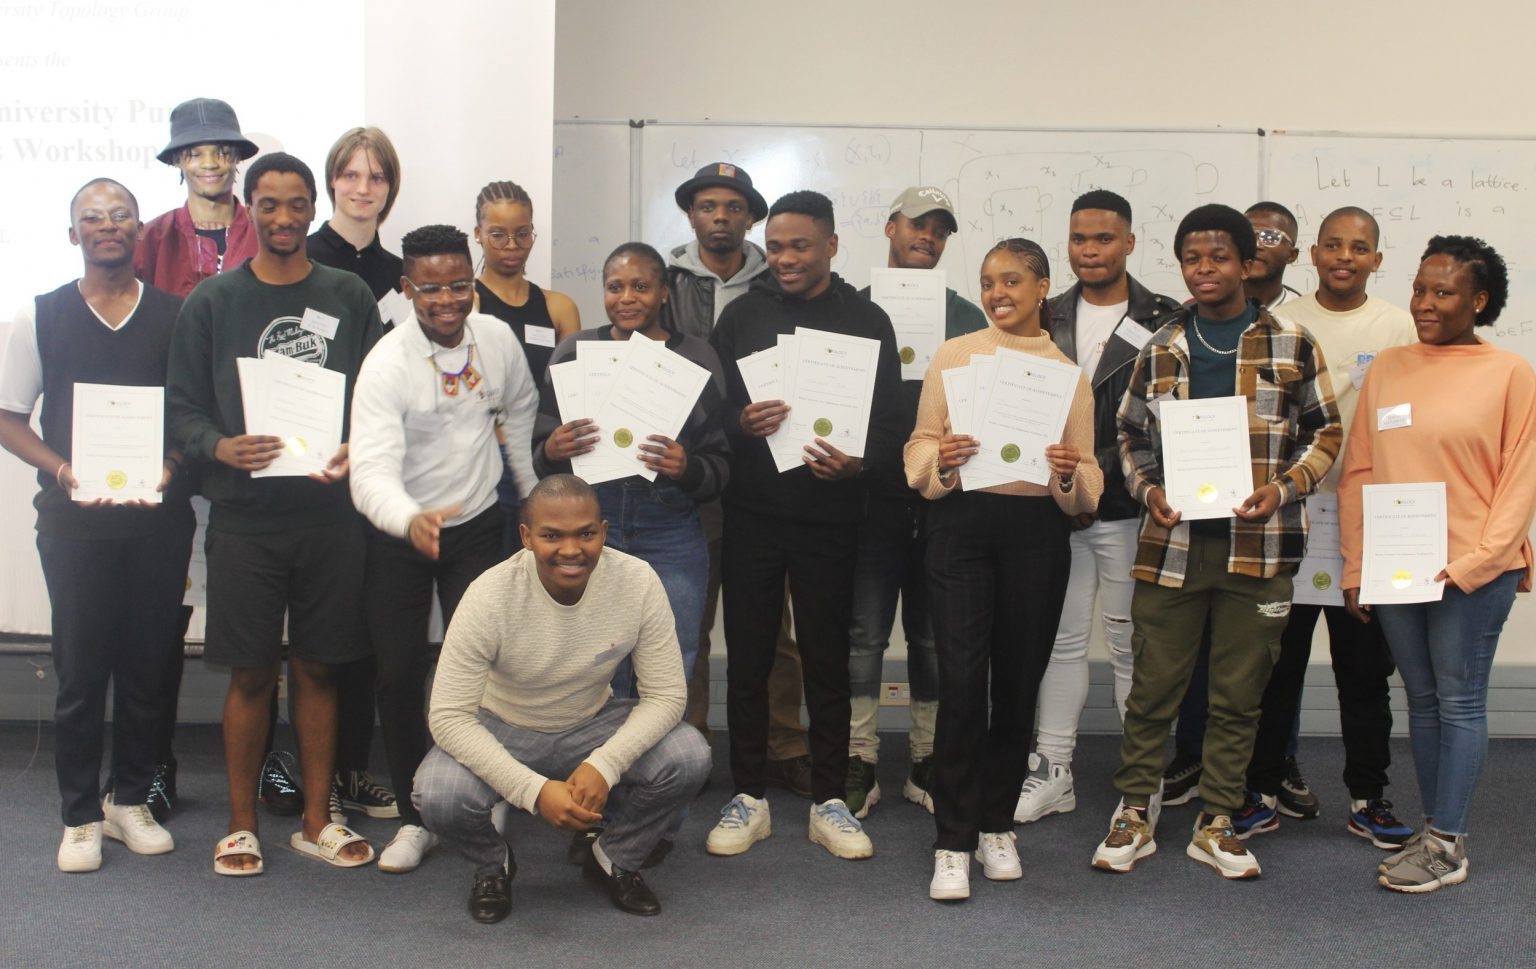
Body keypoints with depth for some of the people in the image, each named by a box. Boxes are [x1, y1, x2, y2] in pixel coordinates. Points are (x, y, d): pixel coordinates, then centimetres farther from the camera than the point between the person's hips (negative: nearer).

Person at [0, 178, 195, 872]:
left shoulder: (175, 315, 5)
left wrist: (171, 465, -11)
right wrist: (60, 468, -12)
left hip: (158, 516, 1)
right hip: (74, 520, -1)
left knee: (147, 665, 7)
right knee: (80, 668, 3)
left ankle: (130, 800, 22)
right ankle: (81, 816, 15)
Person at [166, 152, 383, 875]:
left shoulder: (349, 297, 8)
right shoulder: (211, 302, 6)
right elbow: (182, 405, 4)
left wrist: (357, 450, -11)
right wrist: (218, 446, -16)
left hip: (330, 511, 1)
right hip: (244, 515, -1)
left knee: (317, 669, 8)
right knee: (251, 673, 4)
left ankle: (316, 821, 19)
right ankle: (241, 824, 18)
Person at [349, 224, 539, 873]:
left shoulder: (498, 339, -7)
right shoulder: (387, 363, -21)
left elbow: (521, 418, 12)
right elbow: (372, 469, -33)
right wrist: (411, 520, -53)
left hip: (477, 525, 2)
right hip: (398, 533, -2)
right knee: (399, 674, -1)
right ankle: (415, 817, 15)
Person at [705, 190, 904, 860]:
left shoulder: (867, 321, 5)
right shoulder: (743, 315, 7)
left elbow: (891, 423, 2)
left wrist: (857, 463, -17)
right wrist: (739, 426, -17)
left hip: (830, 519, -1)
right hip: (751, 514, 1)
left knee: (827, 660, 5)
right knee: (747, 658, 5)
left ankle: (829, 801, 17)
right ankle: (749, 797, 17)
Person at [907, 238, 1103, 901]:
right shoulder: (953, 356, 7)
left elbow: (1089, 480, 10)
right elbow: (921, 442, 6)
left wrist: (1070, 474, -12)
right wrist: (941, 461, -16)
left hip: (1037, 530, 2)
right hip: (962, 524, -2)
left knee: (1019, 681, 7)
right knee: (962, 680, -9)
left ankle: (996, 826, 24)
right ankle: (953, 844, -1)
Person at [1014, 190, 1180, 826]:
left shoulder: (1162, 322, -3)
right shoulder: (1048, 319, 11)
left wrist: (1100, 474, -14)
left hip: (1126, 510, -4)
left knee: (1131, 643, 4)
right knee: (1060, 639, 9)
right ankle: (1052, 771, 18)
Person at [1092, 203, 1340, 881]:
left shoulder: (1290, 343, 3)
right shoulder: (1161, 349, 8)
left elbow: (1325, 432, 7)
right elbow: (1131, 434, 15)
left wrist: (1283, 488, -9)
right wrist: (1147, 488, -4)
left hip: (1257, 546, -1)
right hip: (1170, 544, 1)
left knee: (1238, 693, 8)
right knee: (1153, 686, 5)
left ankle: (1216, 824, 21)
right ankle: (1134, 815, 19)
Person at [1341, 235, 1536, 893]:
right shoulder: (1387, 368, 9)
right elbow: (1358, 472, 9)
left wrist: (1473, 563, -12)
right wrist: (1355, 568, 5)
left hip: (1473, 571, -4)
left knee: (1459, 702, 0)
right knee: (1422, 700, 11)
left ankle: (1447, 846, 7)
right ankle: (1435, 830, 20)